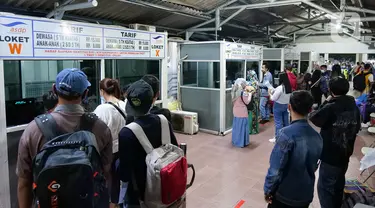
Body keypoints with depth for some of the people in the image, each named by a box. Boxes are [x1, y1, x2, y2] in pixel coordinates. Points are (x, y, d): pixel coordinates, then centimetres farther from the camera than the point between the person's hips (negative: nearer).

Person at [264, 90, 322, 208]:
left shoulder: (287, 134, -24)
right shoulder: (317, 137, -4)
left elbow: (276, 169, -23)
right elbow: (314, 166, 8)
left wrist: (268, 190, -9)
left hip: (285, 195, -5)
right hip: (306, 195, 5)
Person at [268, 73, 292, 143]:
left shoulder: (280, 88, -23)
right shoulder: (289, 87, -1)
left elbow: (273, 98, -17)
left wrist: (270, 93, 0)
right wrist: (273, 92, 12)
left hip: (278, 106, -7)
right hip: (286, 105, 7)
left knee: (278, 122, 1)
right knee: (286, 121, 14)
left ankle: (277, 138, 7)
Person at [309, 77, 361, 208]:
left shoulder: (331, 107, -24)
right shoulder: (354, 107, 0)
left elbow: (314, 118, -11)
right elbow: (357, 128, 12)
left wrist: (326, 103, -5)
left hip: (331, 156, -8)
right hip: (345, 154, 8)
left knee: (325, 186, 2)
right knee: (338, 184, 23)